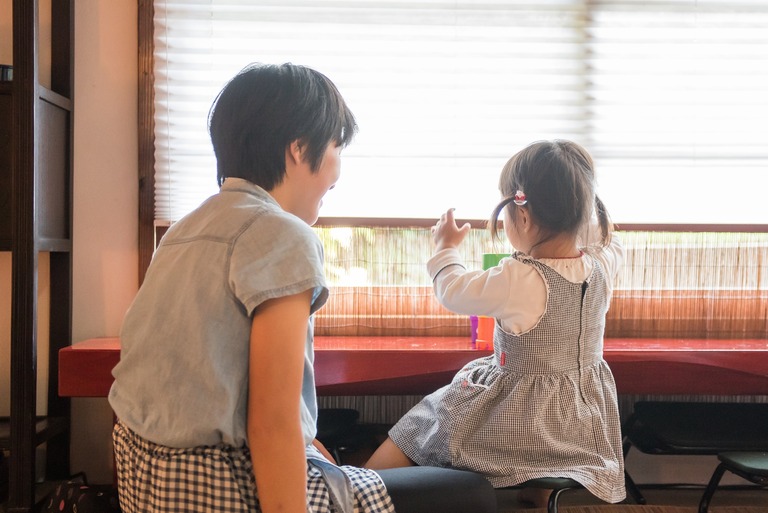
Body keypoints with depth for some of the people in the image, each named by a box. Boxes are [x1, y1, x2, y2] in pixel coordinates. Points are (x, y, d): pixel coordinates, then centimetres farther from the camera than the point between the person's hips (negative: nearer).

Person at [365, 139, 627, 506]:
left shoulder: (518, 280, -26)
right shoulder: (603, 267, -8)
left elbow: (452, 291, -9)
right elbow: (610, 240, 18)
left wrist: (445, 247, 8)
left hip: (521, 426, -7)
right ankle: (539, 491, 36)